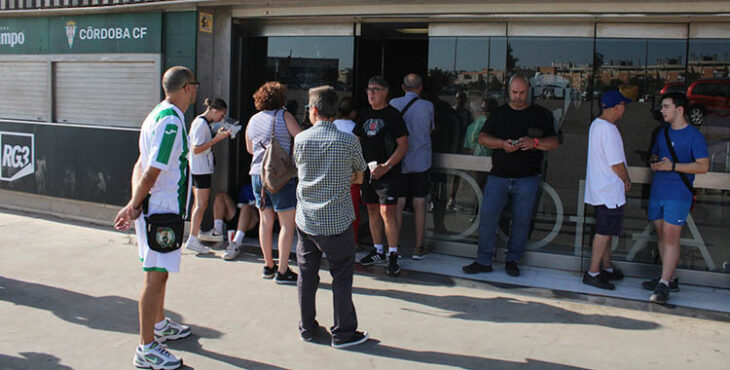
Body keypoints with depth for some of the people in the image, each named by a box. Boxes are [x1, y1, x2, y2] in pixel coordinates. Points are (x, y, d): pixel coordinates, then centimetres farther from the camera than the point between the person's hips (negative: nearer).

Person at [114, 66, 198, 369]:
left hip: (159, 210, 10)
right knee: (156, 275, -4)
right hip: (161, 212, -10)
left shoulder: (159, 116, 13)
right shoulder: (171, 122, -20)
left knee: (158, 272, 23)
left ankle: (160, 324, 40)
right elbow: (151, 172, -23)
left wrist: (135, 205, -1)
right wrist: (134, 206, -10)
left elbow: (141, 166, 10)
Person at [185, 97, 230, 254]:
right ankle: (192, 240, -8)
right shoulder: (201, 124, -16)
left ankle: (194, 235, 24)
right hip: (201, 169, -10)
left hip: (199, 169, 10)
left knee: (198, 203, 16)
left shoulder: (203, 122, 15)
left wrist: (217, 135, 9)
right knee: (201, 205, -9)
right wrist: (217, 139, -22)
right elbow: (196, 149, -21)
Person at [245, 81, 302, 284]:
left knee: (265, 221, 14)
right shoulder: (283, 116, -5)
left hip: (257, 174, 6)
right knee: (287, 223, 0)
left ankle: (268, 266, 23)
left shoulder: (253, 120, 12)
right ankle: (282, 271, 0)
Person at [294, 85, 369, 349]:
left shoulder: (300, 139, -3)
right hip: (337, 221, -3)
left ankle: (307, 328, 25)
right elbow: (359, 178, 3)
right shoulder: (349, 141, -9)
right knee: (342, 278, 7)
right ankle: (343, 333, 13)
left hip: (306, 220, 3)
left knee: (306, 275, 14)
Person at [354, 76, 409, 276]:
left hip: (388, 173, -7)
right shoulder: (366, 114, 12)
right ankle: (378, 251, 25)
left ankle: (393, 256, -3)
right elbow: (357, 140, 20)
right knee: (372, 211, 12)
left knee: (387, 211, -11)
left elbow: (403, 145, -11)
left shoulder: (392, 115, -7)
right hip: (368, 171, 7)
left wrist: (386, 166, -20)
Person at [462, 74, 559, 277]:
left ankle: (512, 260, 20)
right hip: (498, 176, 1)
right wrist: (501, 144, -11)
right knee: (487, 217, -3)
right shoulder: (499, 113, 12)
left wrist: (535, 143, -16)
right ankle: (483, 261, 7)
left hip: (526, 179, -1)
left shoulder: (541, 114, 7)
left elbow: (554, 142, 3)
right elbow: (482, 137, 7)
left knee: (521, 220, 4)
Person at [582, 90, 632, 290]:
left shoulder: (596, 124, 11)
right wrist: (627, 181, -2)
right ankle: (593, 272, 2)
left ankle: (607, 268, 28)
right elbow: (616, 164, -19)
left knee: (605, 231, 18)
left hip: (599, 189, 10)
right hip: (610, 191, -10)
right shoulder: (608, 130, -21)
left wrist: (622, 180, 17)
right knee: (604, 232, -3)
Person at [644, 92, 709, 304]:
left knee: (671, 238, -9)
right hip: (657, 191, 7)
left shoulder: (694, 135, -7)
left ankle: (663, 286, -8)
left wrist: (673, 166, -19)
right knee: (662, 236, 10)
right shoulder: (663, 133, 14)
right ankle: (669, 279, 21)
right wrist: (654, 164, 3)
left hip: (678, 195, -7)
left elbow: (703, 166, -12)